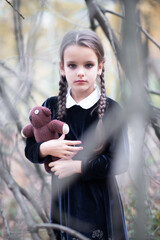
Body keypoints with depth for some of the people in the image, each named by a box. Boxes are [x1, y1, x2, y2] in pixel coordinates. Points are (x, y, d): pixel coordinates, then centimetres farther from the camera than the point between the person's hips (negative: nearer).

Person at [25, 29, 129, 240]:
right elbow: (30, 150, 8)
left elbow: (121, 161, -14)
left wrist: (77, 166, -17)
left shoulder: (111, 110, -9)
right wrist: (46, 149, -14)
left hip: (100, 203, -2)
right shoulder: (51, 107, 1)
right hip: (63, 201, 3)